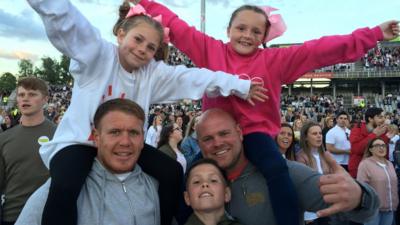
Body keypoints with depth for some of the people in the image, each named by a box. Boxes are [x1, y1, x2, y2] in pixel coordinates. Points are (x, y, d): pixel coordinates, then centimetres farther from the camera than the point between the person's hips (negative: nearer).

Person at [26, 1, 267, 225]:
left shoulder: (154, 73, 0)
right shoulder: (96, 53, -9)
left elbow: (194, 77, -6)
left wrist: (240, 86, -8)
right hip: (78, 141, -4)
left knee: (173, 172, -8)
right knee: (64, 189, -32)